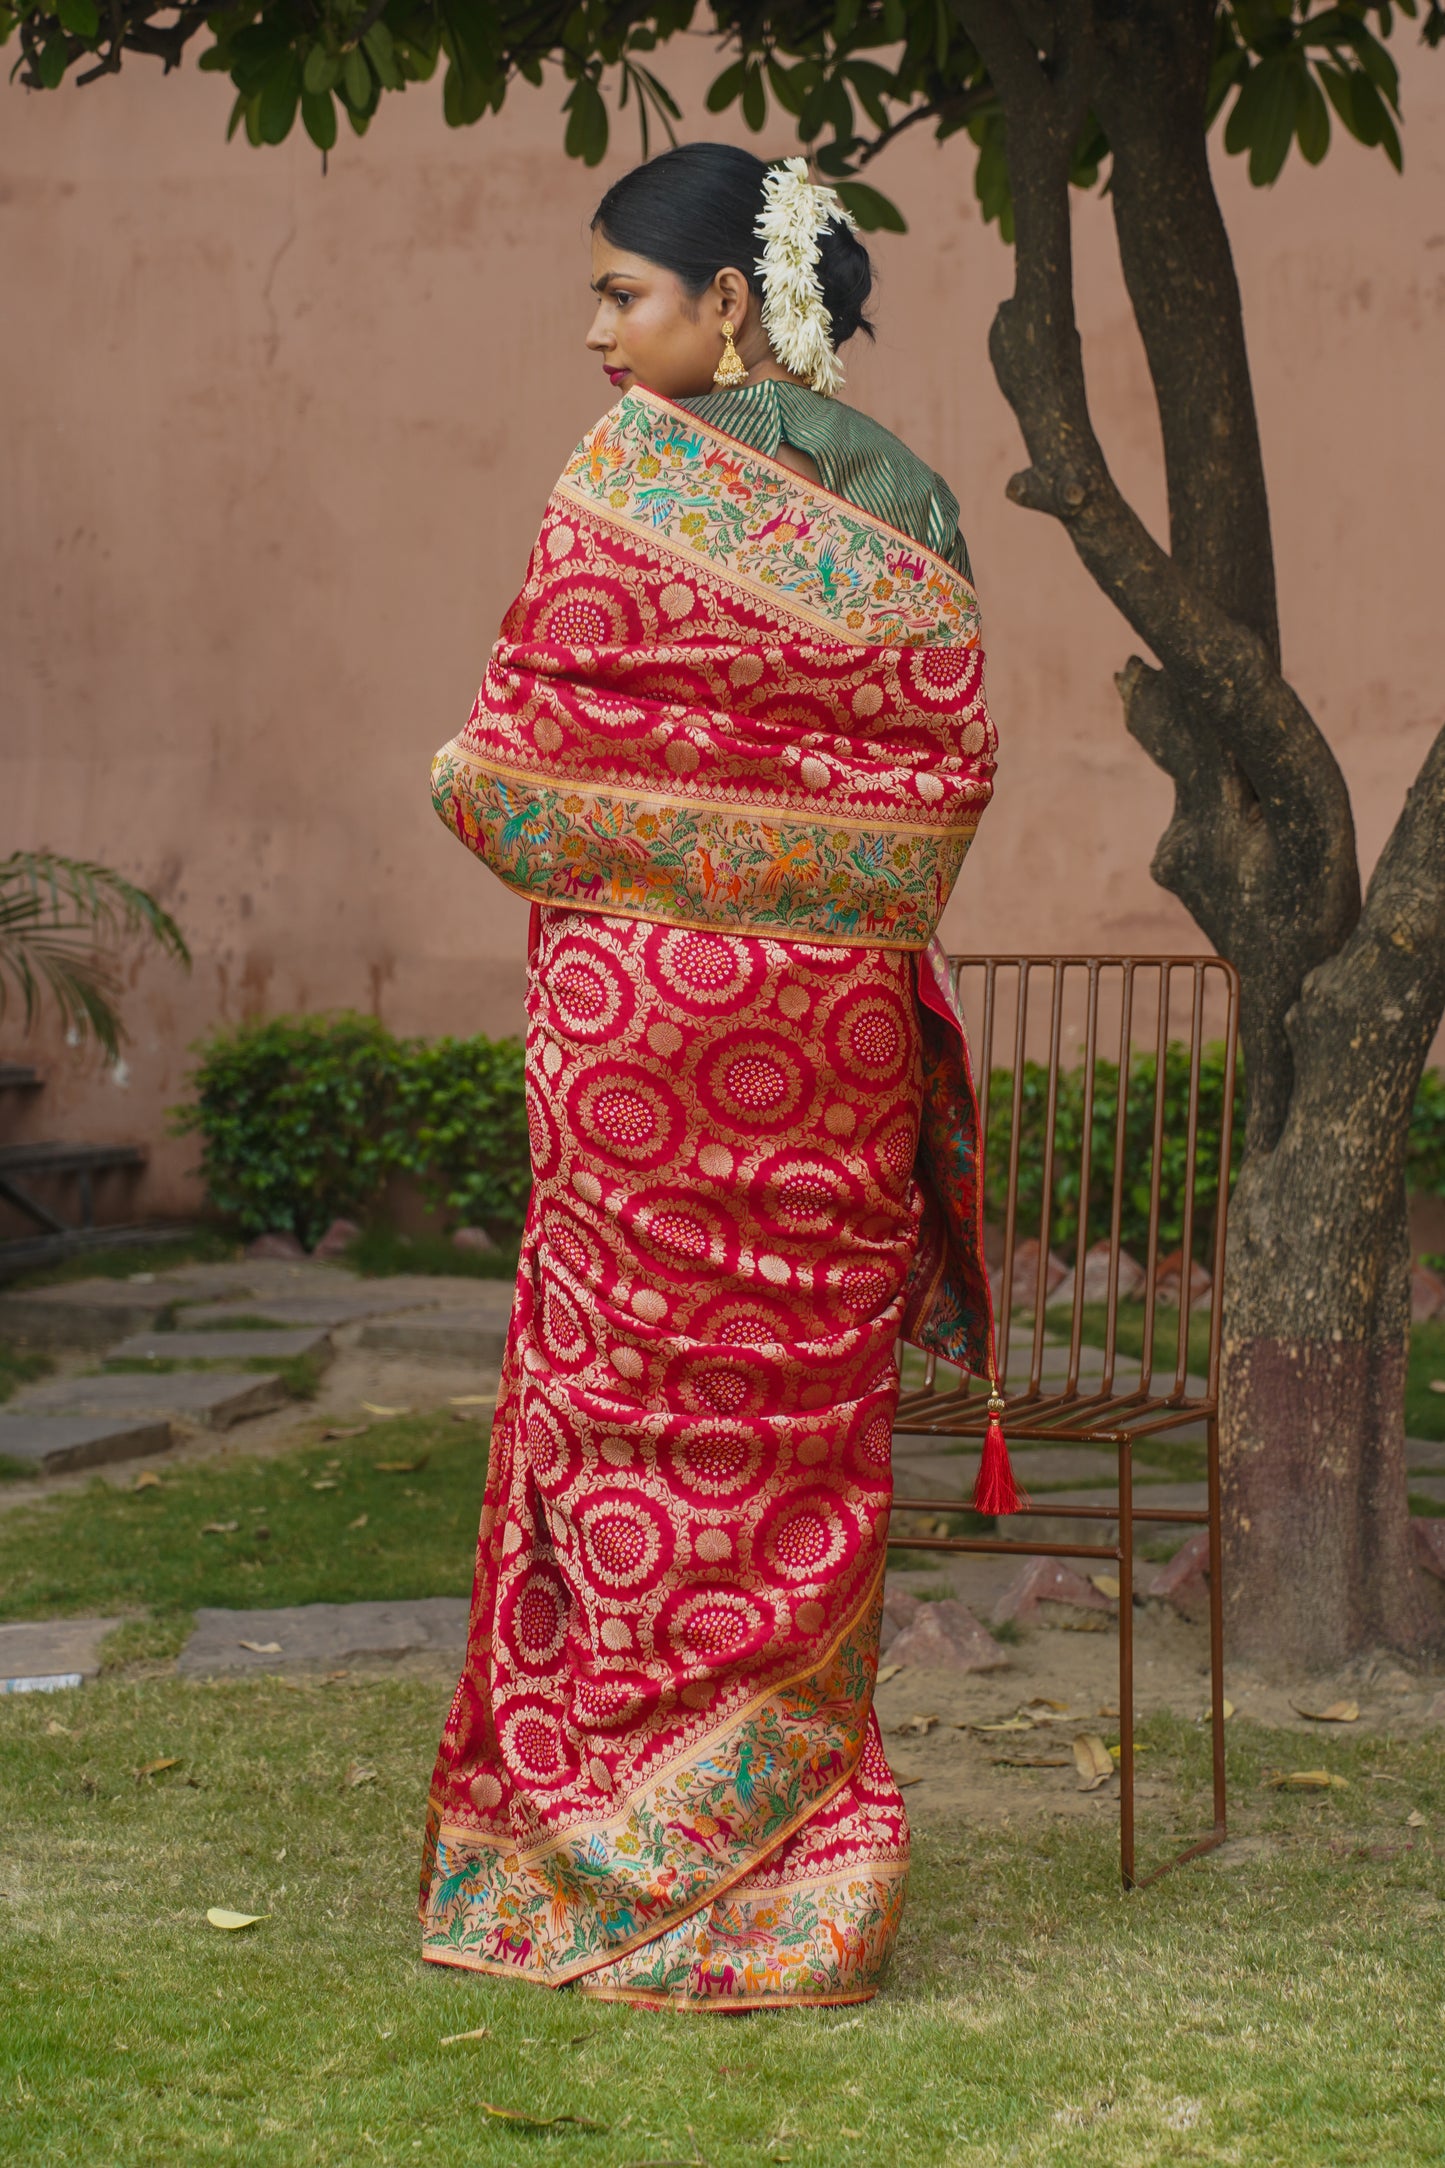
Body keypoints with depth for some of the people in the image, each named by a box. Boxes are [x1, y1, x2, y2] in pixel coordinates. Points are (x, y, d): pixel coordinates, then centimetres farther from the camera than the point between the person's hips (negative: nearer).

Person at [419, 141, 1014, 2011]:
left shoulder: (634, 472, -9)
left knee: (628, 1409, 2)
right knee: (806, 1433, 9)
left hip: (644, 1006, -5)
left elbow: (513, 767, -10)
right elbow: (949, 771, 7)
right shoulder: (907, 502, 7)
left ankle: (631, 1873, 7)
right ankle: (808, 1865, 14)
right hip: (844, 1016, 5)